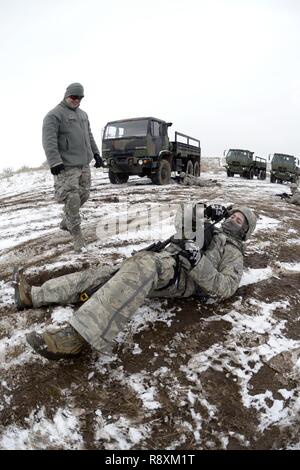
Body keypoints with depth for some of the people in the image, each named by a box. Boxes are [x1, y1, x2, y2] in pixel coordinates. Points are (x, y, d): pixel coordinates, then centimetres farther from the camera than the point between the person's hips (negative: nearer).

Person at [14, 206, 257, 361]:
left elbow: (226, 287, -6)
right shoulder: (210, 230, 37)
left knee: (142, 266, -40)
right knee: (105, 273, -4)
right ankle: (34, 295, 1)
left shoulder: (233, 251, 15)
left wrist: (197, 260, -18)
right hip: (162, 260, 8)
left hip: (182, 275, -8)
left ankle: (76, 336, -50)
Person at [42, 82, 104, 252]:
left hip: (84, 164, 8)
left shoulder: (83, 114, 20)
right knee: (72, 199, -11)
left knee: (84, 195, 11)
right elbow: (49, 141, -15)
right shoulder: (54, 115, -6)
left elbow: (89, 136, 28)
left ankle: (66, 222, 30)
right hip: (67, 166, -8)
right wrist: (55, 162, -25)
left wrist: (96, 153, 21)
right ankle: (77, 235, -3)